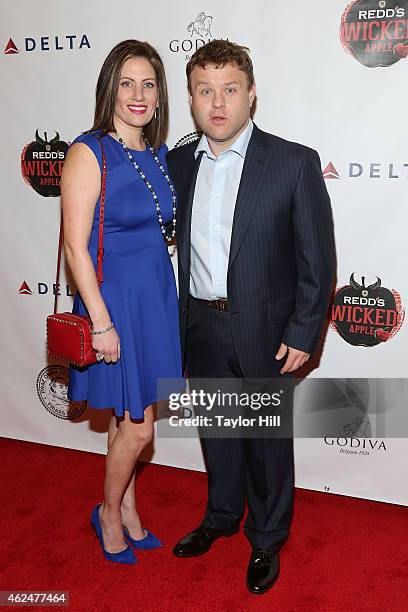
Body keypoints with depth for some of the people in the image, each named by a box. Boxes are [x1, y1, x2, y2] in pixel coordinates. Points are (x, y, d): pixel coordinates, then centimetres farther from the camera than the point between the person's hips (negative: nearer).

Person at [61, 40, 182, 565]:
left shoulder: (157, 152, 7)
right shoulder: (89, 152, -14)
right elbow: (75, 245, -17)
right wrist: (101, 322, -18)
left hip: (157, 295, 6)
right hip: (114, 299, -6)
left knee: (131, 416, 18)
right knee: (138, 426, 3)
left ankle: (127, 505, 38)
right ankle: (110, 513, 29)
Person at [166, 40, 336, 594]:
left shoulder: (295, 163, -11)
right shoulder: (177, 164, 3)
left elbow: (318, 259, -9)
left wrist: (302, 335, -12)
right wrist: (181, 321, 6)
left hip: (265, 332, -4)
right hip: (200, 327, 4)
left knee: (268, 441, 13)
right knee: (217, 432, 21)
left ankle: (267, 541, 35)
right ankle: (221, 517, 45)